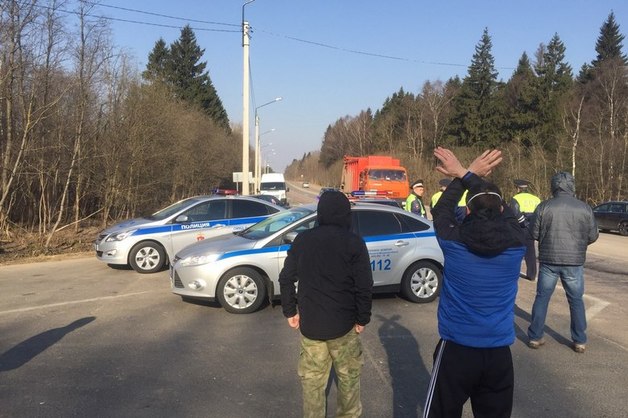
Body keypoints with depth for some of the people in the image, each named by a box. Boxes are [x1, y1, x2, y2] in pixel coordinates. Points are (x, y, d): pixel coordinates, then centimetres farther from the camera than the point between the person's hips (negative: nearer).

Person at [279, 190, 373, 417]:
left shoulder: (303, 239, 0)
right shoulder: (354, 242, -9)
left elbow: (286, 278, 2)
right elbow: (364, 286, -13)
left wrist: (290, 311, 11)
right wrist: (362, 319, -2)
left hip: (309, 323, 2)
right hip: (343, 323, -2)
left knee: (312, 379, 14)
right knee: (348, 376, 18)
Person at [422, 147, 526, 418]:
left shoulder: (453, 242, -14)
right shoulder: (516, 243, -9)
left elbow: (441, 210, 7)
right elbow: (500, 209, 8)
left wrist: (467, 174, 12)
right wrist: (466, 174, 11)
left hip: (456, 349, -2)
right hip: (498, 353, 2)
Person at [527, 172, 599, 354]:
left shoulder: (544, 207, -6)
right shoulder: (585, 208, -4)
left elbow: (535, 234, -3)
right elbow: (593, 236, 2)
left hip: (548, 260, 0)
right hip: (574, 261, 0)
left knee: (542, 298, 10)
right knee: (576, 300, 12)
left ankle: (535, 337, 14)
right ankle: (579, 341, 18)